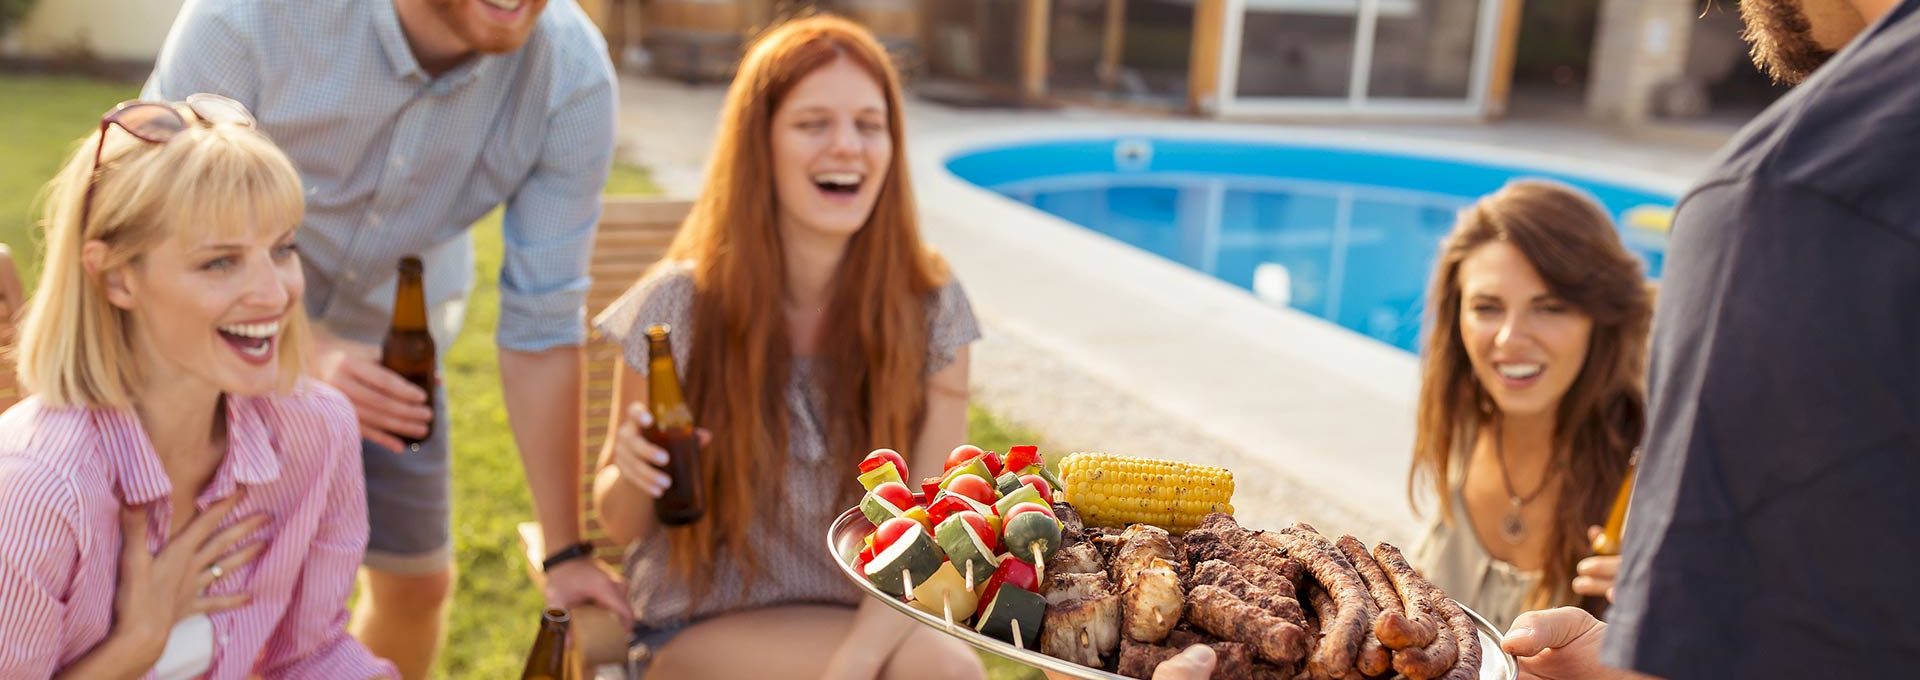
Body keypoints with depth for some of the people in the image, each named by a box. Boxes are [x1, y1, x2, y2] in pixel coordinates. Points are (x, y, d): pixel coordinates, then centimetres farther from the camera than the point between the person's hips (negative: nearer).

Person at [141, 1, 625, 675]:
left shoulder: (573, 74, -29)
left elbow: (543, 324, -22)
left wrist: (565, 555, -19)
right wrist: (305, 352, -40)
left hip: (392, 341, 2)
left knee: (417, 582, 11)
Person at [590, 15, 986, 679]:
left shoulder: (929, 307, -9)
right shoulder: (677, 308, -13)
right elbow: (621, 524, -1)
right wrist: (633, 474, -23)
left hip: (868, 620, 3)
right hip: (701, 626, -3)